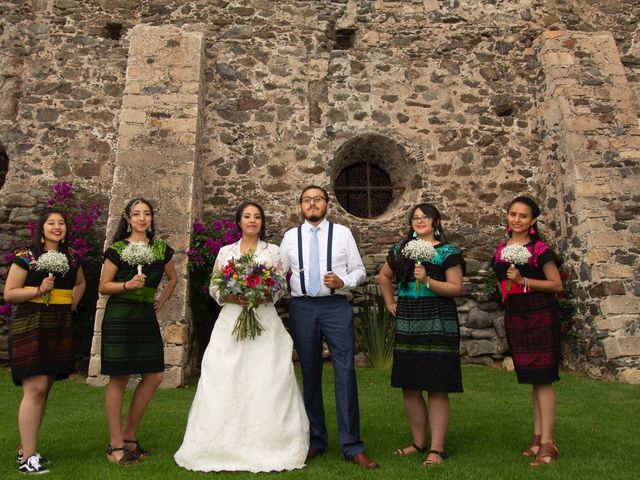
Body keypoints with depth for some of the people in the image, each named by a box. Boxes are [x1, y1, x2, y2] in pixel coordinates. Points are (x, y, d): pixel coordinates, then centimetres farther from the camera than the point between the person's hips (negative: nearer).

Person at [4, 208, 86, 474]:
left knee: (44, 389, 10)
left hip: (59, 327, 6)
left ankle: (26, 448, 23)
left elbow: (80, 283, 29)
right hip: (31, 325, -6)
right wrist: (39, 290, -18)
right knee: (35, 389, -11)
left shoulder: (72, 259, 11)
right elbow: (9, 294, -5)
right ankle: (27, 459, -4)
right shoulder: (25, 257, -5)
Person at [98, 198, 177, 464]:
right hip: (120, 316, -5)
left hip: (147, 317, 5)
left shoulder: (161, 249, 11)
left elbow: (172, 278, 25)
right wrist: (128, 284, -17)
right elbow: (103, 286, -1)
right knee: (118, 378, -2)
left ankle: (129, 435, 19)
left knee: (154, 376, 3)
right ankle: (116, 444, 10)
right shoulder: (117, 249, -1)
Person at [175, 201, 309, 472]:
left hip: (265, 322, -1)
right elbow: (214, 289, 7)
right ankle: (227, 447, 9)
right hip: (231, 322, 1)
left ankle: (266, 447, 8)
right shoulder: (226, 252, 10)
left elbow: (281, 288, 4)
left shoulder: (273, 251, 9)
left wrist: (262, 297, -14)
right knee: (226, 382, -2)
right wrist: (234, 297, -12)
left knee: (266, 382, -4)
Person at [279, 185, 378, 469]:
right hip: (302, 308, 2)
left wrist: (342, 281, -13)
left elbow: (359, 270, 5)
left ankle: (352, 446, 5)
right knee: (310, 375, 10)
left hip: (337, 307, -2)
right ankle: (315, 440, 25)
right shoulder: (290, 237, 9)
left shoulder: (343, 233, 5)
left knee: (345, 375, -5)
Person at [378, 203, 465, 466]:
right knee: (409, 388, 10)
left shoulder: (447, 252, -1)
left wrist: (427, 280, -19)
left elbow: (457, 288, -7)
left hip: (438, 325, -5)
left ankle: (436, 449, 10)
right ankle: (419, 442, 25)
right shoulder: (400, 249, 12)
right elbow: (384, 276, 26)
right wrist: (390, 303, 16)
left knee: (437, 389, 0)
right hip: (407, 324, 5)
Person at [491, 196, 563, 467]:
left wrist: (524, 280, -18)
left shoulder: (539, 248, -8)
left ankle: (547, 442, 2)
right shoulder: (501, 249, 10)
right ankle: (538, 436, 21)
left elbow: (557, 285, -10)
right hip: (514, 315, 6)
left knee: (542, 378, -4)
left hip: (540, 315, -6)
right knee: (531, 378, 12)